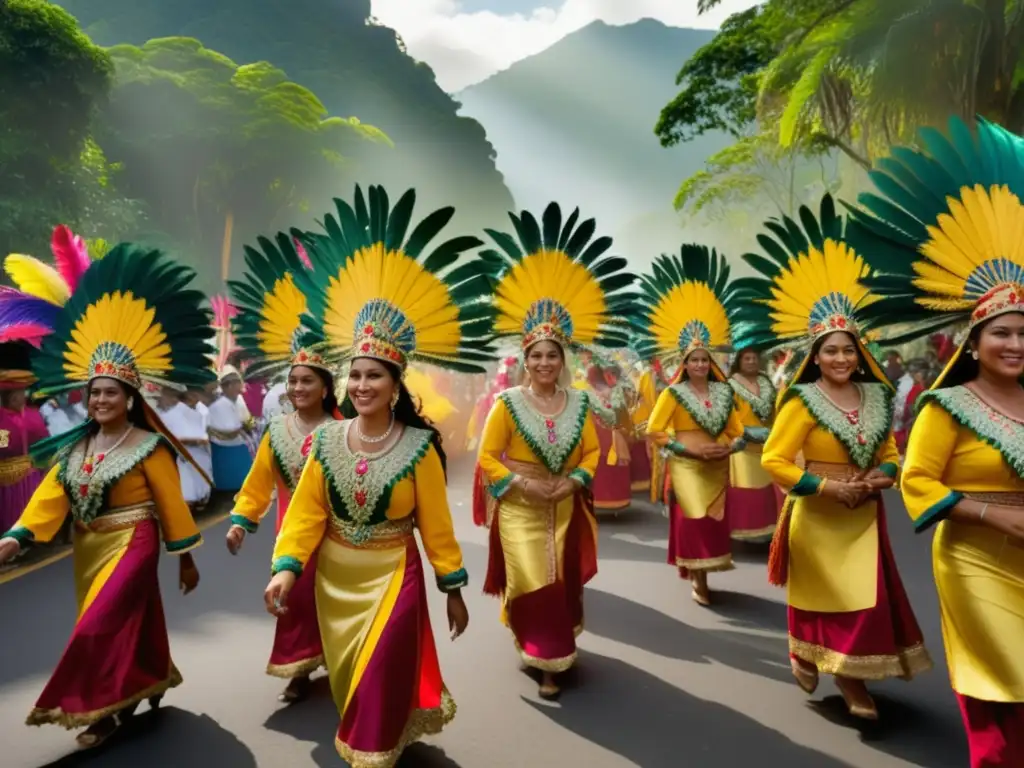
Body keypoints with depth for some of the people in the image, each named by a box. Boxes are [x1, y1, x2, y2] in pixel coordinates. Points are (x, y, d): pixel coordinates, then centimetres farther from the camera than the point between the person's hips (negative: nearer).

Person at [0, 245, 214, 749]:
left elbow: (172, 504, -9)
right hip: (89, 549, 6)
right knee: (129, 623, 17)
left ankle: (102, 708, 11)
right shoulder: (75, 447, 5)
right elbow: (50, 496, -4)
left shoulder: (147, 447, -12)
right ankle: (144, 686, 37)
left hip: (131, 546, -6)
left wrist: (186, 559, -6)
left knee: (100, 627, -8)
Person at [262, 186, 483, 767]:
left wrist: (454, 588, -5)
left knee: (381, 676, 3)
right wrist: (286, 568, -21)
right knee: (349, 677, 21)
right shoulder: (327, 442, -6)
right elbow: (306, 513, -7)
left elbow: (436, 524, -9)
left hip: (393, 575, -4)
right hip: (334, 577, 4)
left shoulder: (419, 447, -15)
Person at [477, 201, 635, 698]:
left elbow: (592, 452, 8)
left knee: (562, 583, 13)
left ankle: (549, 651, 35)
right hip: (520, 510, -3)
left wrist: (573, 481, -8)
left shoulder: (579, 404, 1)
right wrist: (521, 483, -16)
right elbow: (487, 457, -7)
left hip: (565, 509, 3)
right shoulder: (508, 403, -9)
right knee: (534, 586, 0)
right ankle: (546, 662, 22)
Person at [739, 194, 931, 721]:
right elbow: (774, 460, -17)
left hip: (863, 516, 5)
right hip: (816, 516, -5)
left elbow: (889, 454, 13)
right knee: (817, 592, 11)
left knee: (866, 597, 6)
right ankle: (804, 654, 35)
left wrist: (879, 478, -8)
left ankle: (851, 678, 23)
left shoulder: (877, 397, 4)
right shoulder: (802, 401, -14)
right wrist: (829, 486, -19)